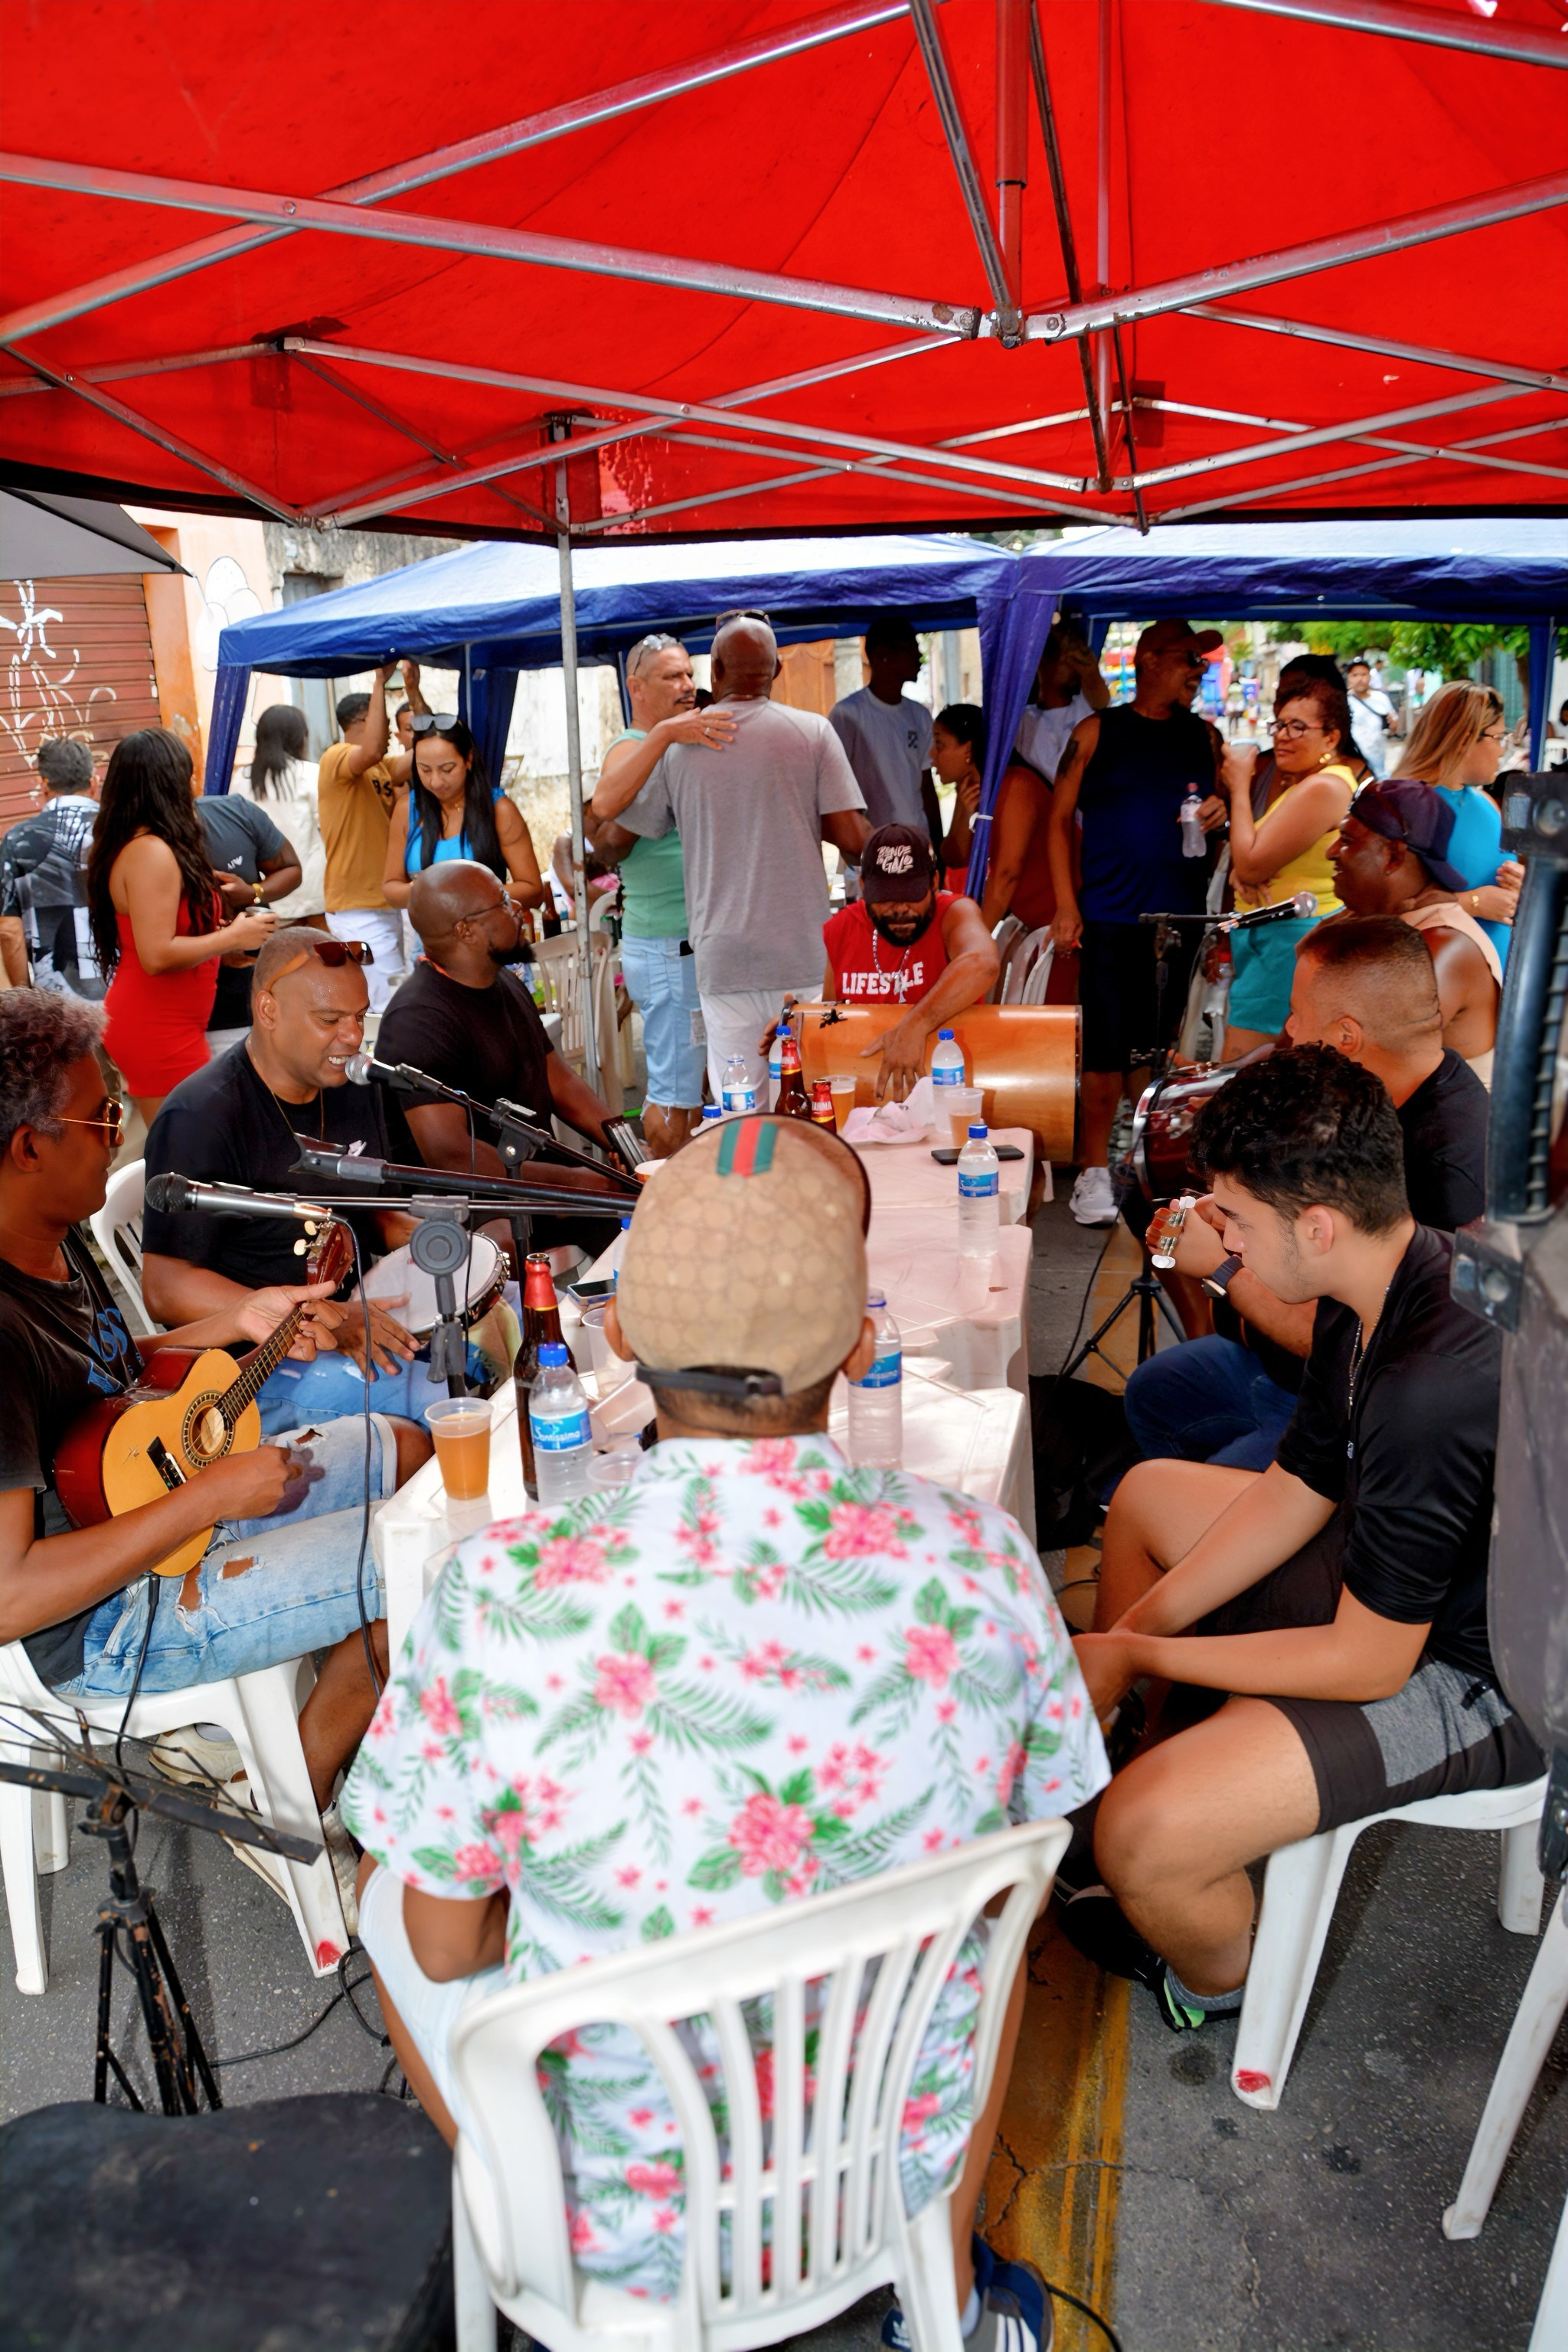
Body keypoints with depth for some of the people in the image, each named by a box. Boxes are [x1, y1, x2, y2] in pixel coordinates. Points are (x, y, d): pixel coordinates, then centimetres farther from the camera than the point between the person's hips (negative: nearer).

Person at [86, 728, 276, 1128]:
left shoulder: (123, 846, 11)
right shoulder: (153, 853, -18)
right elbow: (157, 956, -23)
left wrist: (222, 935, 13)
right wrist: (233, 937, -13)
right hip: (158, 1033, -10)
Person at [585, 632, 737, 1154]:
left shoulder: (678, 748, 19)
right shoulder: (632, 748, -12)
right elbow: (604, 805, -35)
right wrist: (665, 733, -43)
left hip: (691, 945, 10)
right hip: (669, 949, -10)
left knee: (691, 1084, 14)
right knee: (675, 1093, -7)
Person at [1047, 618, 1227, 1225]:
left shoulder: (1204, 737, 14)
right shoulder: (1097, 732, 3)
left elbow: (1224, 805, 23)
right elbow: (1060, 819, 2)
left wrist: (1220, 813, -3)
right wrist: (1065, 902, -6)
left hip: (1181, 918, 4)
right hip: (1110, 917, -3)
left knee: (1155, 1046, 9)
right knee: (1105, 1049, -4)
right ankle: (1094, 1172, 5)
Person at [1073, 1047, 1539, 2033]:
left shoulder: (1437, 1391, -37)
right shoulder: (1373, 1291, -7)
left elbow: (1364, 1663, -27)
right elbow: (1299, 1490, 3)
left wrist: (1137, 1653, -16)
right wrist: (1127, 1640, -1)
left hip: (1478, 1682, -10)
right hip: (1399, 1579, 10)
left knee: (1145, 1834, -25)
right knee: (1147, 1496, 21)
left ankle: (1217, 1975, 11)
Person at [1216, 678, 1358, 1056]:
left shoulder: (1324, 787, -17)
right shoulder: (1302, 782, 17)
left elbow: (1250, 864, -20)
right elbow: (1249, 862, 18)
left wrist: (1240, 785, -10)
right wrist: (1243, 874, -8)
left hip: (1289, 944, -11)